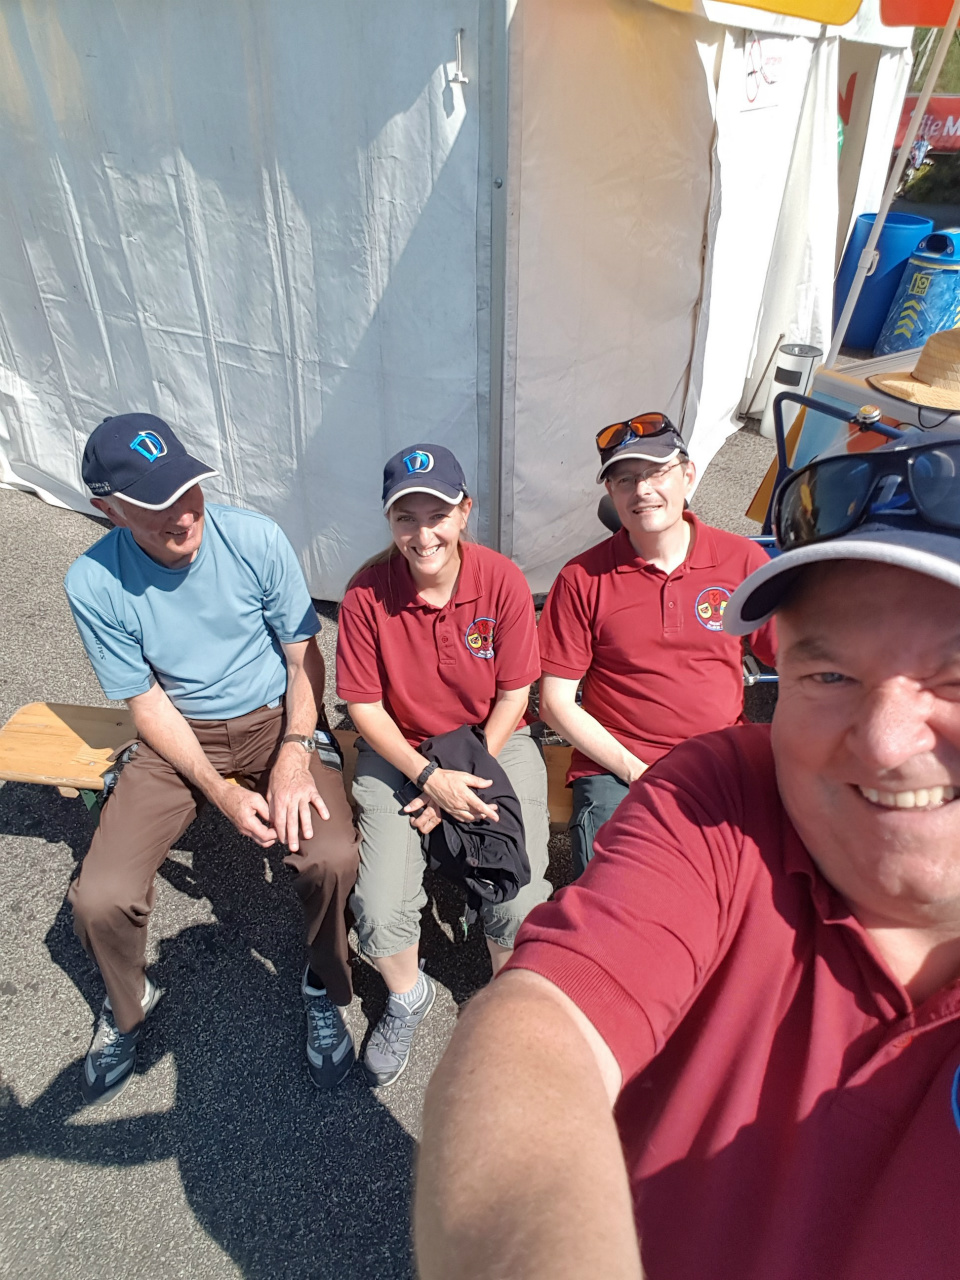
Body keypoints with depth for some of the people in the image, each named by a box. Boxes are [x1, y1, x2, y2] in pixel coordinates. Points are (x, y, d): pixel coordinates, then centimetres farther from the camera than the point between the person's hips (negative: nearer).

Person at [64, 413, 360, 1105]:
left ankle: (324, 988, 9)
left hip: (277, 718, -1)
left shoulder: (255, 538, -15)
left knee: (333, 858, -25)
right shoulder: (94, 584, -14)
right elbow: (148, 705, -8)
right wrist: (224, 793, -17)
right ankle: (127, 1003, 22)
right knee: (100, 899, -15)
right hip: (178, 736, 1)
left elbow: (305, 657, -7)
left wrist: (294, 756, -19)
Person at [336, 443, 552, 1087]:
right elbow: (364, 705, -7)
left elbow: (513, 696, -6)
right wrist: (430, 778, -17)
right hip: (400, 751, 1)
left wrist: (465, 780, -12)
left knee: (519, 901, -16)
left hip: (494, 742, 0)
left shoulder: (503, 581, -14)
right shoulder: (368, 592, -14)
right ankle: (409, 996, 23)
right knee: (380, 910, -15)